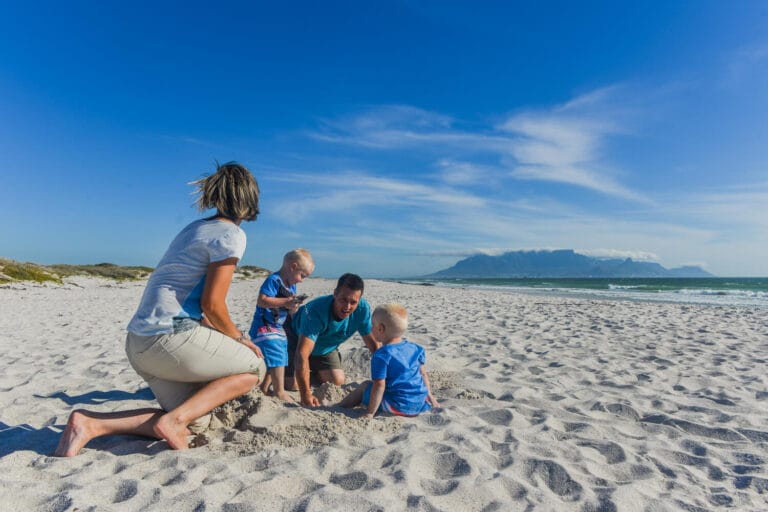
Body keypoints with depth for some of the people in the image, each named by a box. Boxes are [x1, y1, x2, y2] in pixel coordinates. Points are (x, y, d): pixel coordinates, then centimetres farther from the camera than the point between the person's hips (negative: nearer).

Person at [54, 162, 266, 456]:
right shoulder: (231, 234, -11)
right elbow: (212, 305, -14)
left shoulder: (195, 228, 17)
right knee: (254, 367, 7)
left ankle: (91, 423, 7)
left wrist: (232, 338, 21)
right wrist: (241, 340, 3)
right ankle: (173, 419, -6)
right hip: (172, 335, -9)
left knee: (195, 422, 17)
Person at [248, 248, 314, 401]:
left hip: (277, 328, 10)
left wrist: (294, 306, -8)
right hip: (264, 327, -10)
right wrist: (285, 302, -30)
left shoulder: (292, 286, 11)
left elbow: (290, 311, 16)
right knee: (277, 357, -13)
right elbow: (261, 301, -28)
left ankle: (264, 388, 27)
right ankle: (279, 392, -4)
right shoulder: (273, 280, -17)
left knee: (276, 359, 15)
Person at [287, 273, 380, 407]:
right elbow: (302, 354, -45)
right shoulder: (316, 311, -43)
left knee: (338, 382, -4)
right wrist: (305, 395, -47)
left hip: (325, 348, 4)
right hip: (297, 340, -4)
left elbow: (374, 343, -17)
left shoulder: (362, 308, -29)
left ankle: (313, 372, 27)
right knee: (293, 384, -14)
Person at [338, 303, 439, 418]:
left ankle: (339, 407, 15)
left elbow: (379, 385, -18)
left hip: (398, 407, -6)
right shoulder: (414, 348, 5)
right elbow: (423, 374, 14)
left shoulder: (381, 355, -14)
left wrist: (370, 413, -12)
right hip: (421, 404, 6)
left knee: (365, 385, 10)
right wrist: (429, 395, 26)